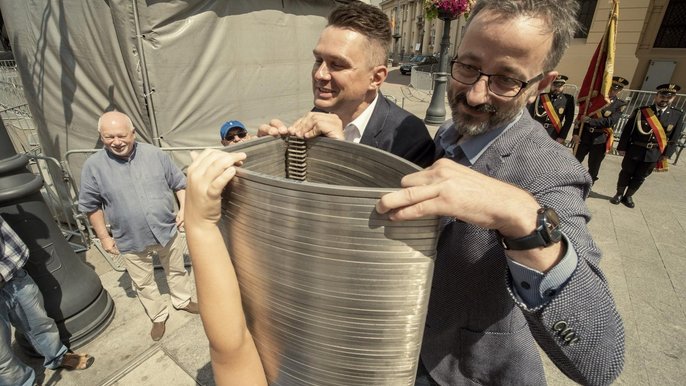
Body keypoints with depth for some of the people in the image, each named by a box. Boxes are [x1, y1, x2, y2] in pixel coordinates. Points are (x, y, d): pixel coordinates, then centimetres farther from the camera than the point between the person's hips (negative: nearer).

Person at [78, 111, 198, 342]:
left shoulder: (155, 154, -8)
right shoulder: (93, 166, -10)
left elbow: (179, 183, 2)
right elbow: (91, 206, -1)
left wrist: (183, 208, -8)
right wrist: (104, 237, 0)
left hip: (168, 230, 1)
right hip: (131, 241, 0)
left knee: (176, 270, 21)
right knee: (143, 283, 16)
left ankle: (182, 300, 47)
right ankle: (158, 317, 40)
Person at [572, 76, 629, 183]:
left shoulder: (620, 105, 0)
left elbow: (610, 121, -13)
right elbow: (581, 116, 1)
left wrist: (590, 120, -20)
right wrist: (576, 133, -9)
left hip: (600, 140, -1)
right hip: (584, 137, 1)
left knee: (593, 169, 8)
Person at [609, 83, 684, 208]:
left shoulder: (678, 115, -2)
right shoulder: (641, 111, -9)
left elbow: (675, 137, 3)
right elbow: (627, 130, -6)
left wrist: (667, 154, 0)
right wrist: (622, 147, -7)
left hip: (654, 154, 2)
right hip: (634, 150, -2)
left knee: (640, 177, 12)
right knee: (626, 173, 12)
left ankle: (628, 196, 28)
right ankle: (619, 194, 28)